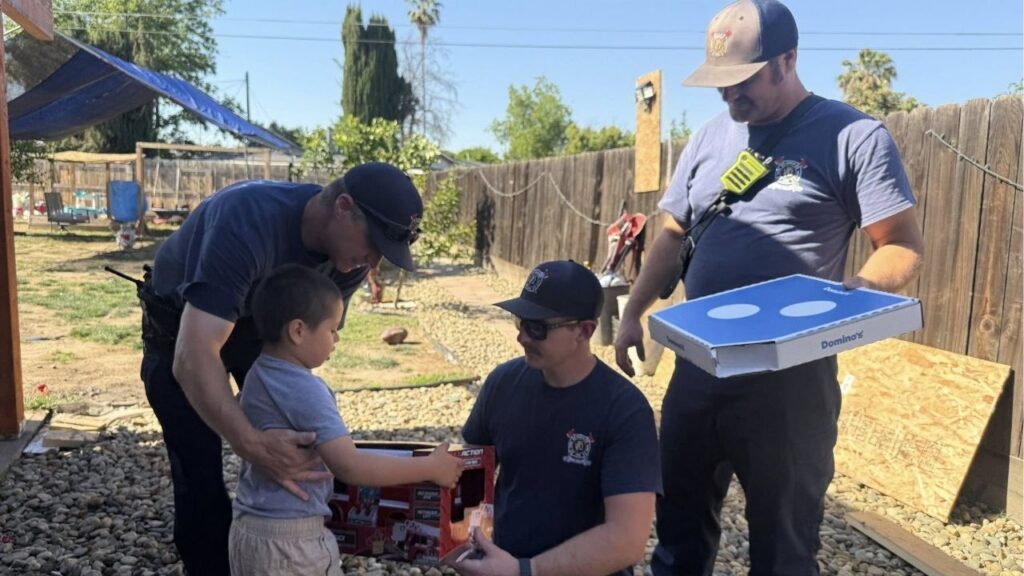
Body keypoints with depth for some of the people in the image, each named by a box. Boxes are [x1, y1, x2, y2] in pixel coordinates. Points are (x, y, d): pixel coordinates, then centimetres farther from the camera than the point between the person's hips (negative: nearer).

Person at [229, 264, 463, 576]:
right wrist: (431, 467, -24)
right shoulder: (305, 391, -25)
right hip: (289, 539, -8)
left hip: (250, 527, 9)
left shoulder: (259, 374, 3)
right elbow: (350, 467, -31)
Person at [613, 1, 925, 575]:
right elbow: (674, 235, 15)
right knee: (680, 517, 18)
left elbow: (903, 244, -7)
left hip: (790, 374, -5)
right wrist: (633, 314, 7)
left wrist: (855, 293, -27)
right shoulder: (710, 138, 11)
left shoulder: (853, 136, -7)